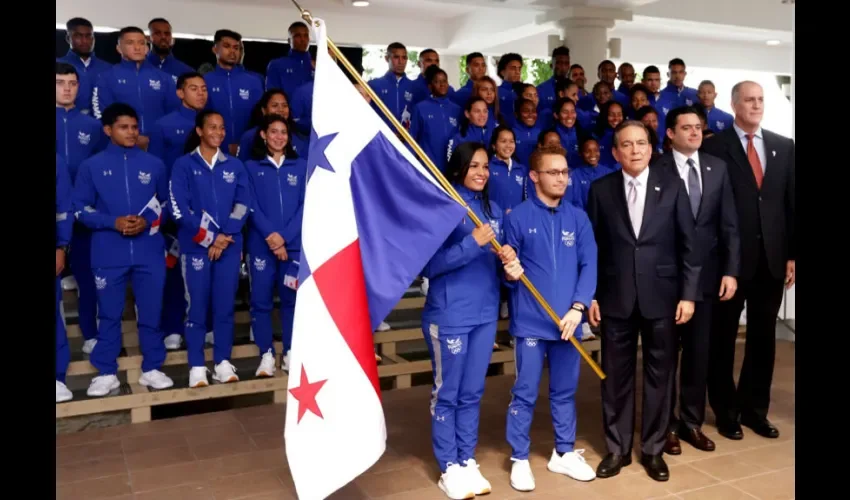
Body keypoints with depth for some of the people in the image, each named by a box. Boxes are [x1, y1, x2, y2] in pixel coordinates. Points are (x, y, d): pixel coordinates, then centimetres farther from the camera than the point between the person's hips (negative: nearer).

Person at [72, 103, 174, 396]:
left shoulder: (154, 164, 7)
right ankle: (106, 373, 18)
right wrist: (114, 222, -13)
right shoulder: (92, 166, 3)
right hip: (109, 254, -1)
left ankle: (152, 369, 18)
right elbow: (80, 209, 2)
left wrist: (147, 221, -7)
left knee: (151, 312, 6)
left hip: (149, 252, 1)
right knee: (109, 314, 7)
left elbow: (166, 202, 13)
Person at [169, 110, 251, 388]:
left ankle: (223, 363, 14)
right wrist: (209, 238, -9)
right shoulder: (184, 165, 2)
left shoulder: (234, 166, 10)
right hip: (196, 246, -2)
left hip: (230, 246, 2)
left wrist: (225, 236, -9)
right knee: (197, 306, 0)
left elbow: (243, 205, 3)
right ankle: (197, 367, 8)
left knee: (225, 305, 5)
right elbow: (179, 209, -5)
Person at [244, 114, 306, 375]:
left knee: (291, 298, 5)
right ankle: (266, 354, 10)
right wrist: (270, 235, -15)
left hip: (294, 243, 1)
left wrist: (284, 236, -10)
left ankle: (290, 353, 15)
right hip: (261, 244, -1)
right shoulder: (251, 167, 6)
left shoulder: (301, 166, 9)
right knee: (261, 300, 0)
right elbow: (251, 206, -2)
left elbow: (305, 205, 1)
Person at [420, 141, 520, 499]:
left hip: (485, 313, 6)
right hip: (449, 315, -6)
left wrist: (509, 258, -10)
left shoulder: (493, 210, 8)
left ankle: (468, 461, 27)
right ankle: (449, 468, 19)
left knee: (472, 393, 15)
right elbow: (429, 266, -16)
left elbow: (496, 261, 13)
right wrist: (471, 243, -23)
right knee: (447, 394, 6)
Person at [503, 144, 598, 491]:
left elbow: (589, 265, 2)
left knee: (565, 391, 14)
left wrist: (578, 307, -9)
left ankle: (565, 453, 30)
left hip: (568, 320, 3)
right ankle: (520, 459, 18)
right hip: (530, 321, -3)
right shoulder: (518, 216, -4)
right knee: (525, 393, 4)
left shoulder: (578, 218, 6)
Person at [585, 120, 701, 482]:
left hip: (661, 296, 0)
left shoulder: (672, 187, 2)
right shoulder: (600, 190, 2)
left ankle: (653, 449, 24)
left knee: (659, 375, 9)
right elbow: (592, 246, 2)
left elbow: (688, 245, 2)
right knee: (616, 375, 8)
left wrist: (688, 294, -4)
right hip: (615, 297, 0)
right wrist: (590, 295, -1)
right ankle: (617, 448, 22)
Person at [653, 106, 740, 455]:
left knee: (699, 351, 12)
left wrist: (730, 270, -2)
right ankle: (666, 424, 22)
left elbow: (729, 224, 5)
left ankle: (692, 421, 26)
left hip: (706, 274, 4)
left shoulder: (717, 167, 7)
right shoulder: (656, 171, -7)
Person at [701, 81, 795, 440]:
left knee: (763, 336, 12)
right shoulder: (714, 147, -3)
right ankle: (726, 410, 22)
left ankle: (755, 409, 26)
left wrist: (792, 254, 3)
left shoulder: (784, 147, 10)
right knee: (723, 336, 7)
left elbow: (792, 203, 8)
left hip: (772, 257, 4)